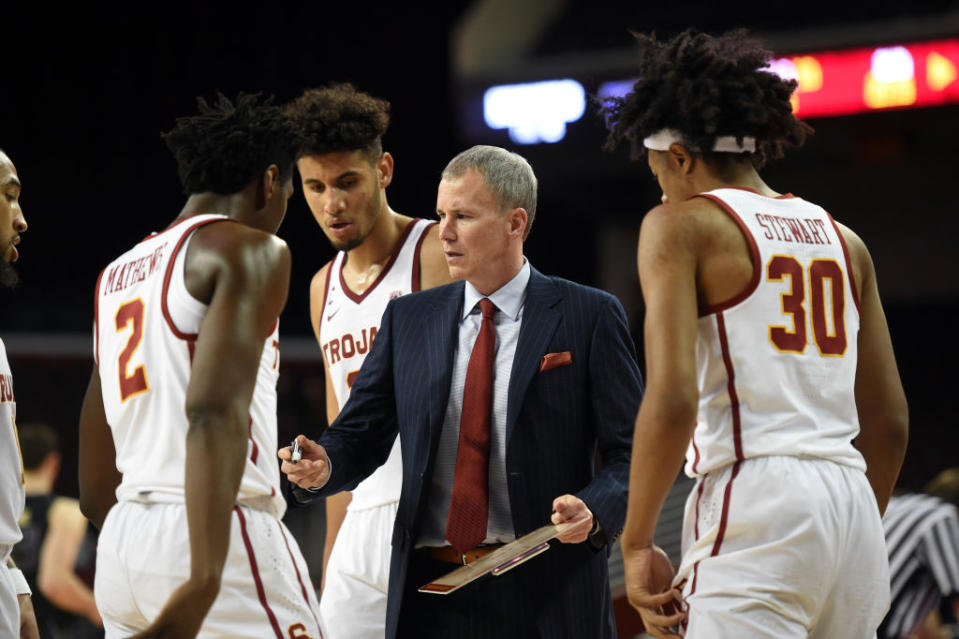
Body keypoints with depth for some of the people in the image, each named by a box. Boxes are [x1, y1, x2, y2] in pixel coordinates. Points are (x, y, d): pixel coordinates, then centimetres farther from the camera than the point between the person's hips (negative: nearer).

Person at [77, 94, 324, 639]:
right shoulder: (251, 250, -3)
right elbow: (216, 411, -19)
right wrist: (205, 582, -27)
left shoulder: (117, 273, 21)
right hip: (216, 535, -8)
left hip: (122, 542, 8)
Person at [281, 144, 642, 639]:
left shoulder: (589, 316, 0)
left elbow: (629, 451, -2)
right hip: (432, 595, 3)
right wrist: (322, 466, -11)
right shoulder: (409, 319, 12)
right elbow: (361, 435, 11)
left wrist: (594, 510, -21)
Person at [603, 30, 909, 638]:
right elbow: (890, 420, 19)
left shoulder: (681, 226, 0)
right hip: (853, 505, 7)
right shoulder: (842, 240, 18)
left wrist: (637, 544, -6)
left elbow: (672, 399, -13)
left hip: (753, 503, -7)